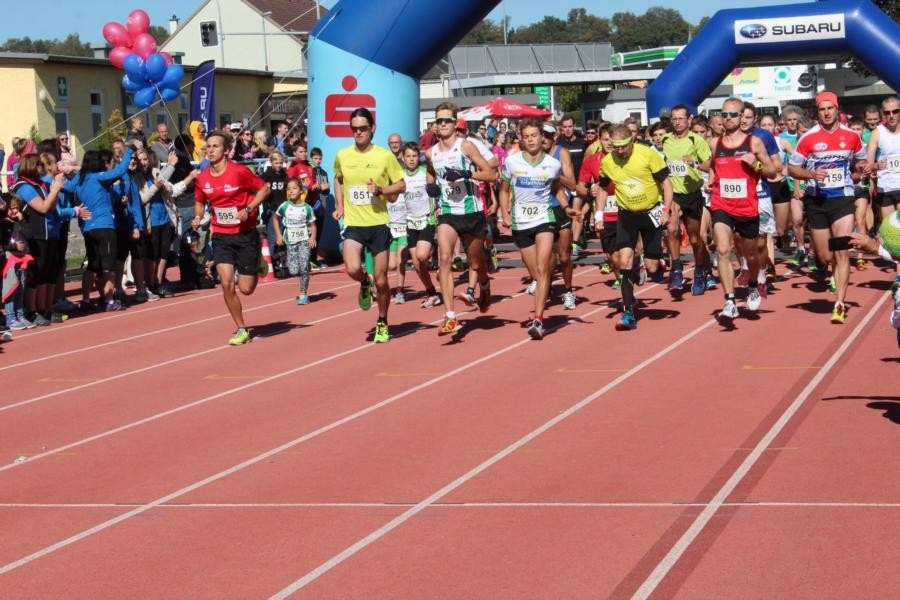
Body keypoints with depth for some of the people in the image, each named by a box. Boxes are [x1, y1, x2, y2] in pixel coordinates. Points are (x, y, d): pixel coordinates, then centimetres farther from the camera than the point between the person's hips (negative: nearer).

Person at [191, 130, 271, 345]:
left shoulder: (239, 171, -15)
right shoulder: (202, 178, -2)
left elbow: (264, 189, -5)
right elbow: (200, 202, 16)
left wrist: (248, 209, -18)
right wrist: (197, 217, -5)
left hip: (246, 235, -3)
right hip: (221, 237, 3)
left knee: (246, 288, -1)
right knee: (227, 284, -11)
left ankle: (254, 270, 38)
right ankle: (241, 330, 6)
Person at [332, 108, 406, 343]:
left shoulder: (385, 156, -5)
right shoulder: (342, 156, 2)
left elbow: (401, 184, 2)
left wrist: (381, 190, -16)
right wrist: (339, 205, 11)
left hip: (379, 224, -1)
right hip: (353, 224, 1)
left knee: (381, 281, 4)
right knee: (353, 269, -23)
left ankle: (382, 324, 26)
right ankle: (365, 284, 14)